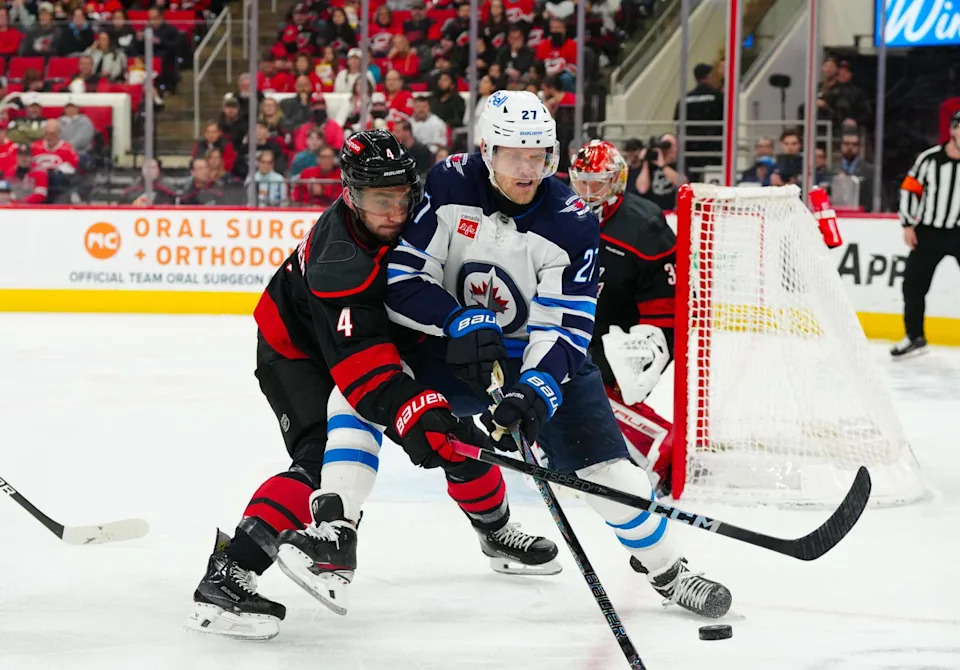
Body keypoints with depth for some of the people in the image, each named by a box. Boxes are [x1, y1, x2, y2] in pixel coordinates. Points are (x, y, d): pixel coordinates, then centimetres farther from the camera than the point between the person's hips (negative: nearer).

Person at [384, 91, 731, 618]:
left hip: (538, 357, -1)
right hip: (450, 350, 1)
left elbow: (563, 330, -20)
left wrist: (535, 391, -37)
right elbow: (400, 281, -16)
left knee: (604, 464, -9)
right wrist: (460, 319, -31)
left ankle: (664, 568, 15)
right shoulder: (447, 187, -15)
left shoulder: (572, 223, -17)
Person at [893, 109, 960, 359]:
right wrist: (908, 225, -2)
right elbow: (909, 189, 2)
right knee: (913, 284, 5)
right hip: (928, 233, 1)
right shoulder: (929, 159, -7)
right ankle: (915, 338, 23)